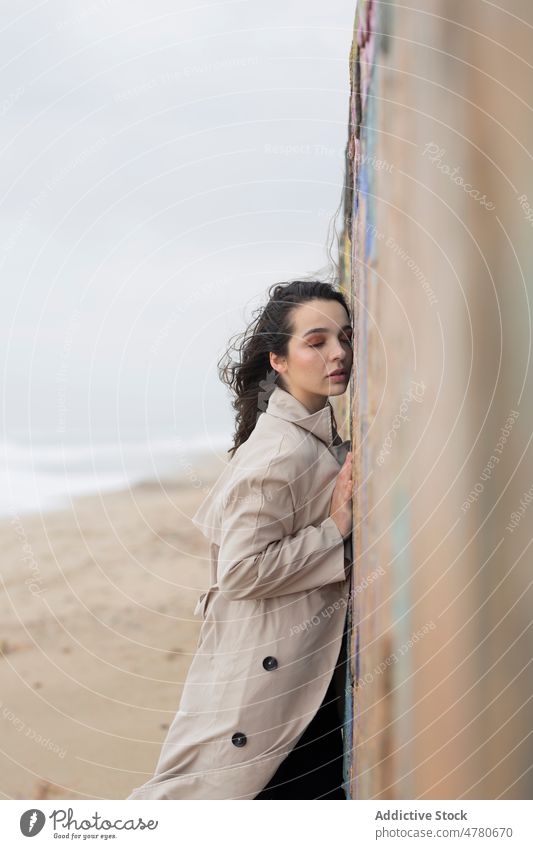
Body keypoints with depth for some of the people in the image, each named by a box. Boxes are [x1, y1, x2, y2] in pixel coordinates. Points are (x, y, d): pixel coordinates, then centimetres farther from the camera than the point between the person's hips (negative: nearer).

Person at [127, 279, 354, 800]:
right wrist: (336, 528, -21)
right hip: (268, 666, -10)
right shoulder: (279, 452, -24)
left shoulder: (322, 432, 5)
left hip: (314, 662, 10)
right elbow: (242, 571, -25)